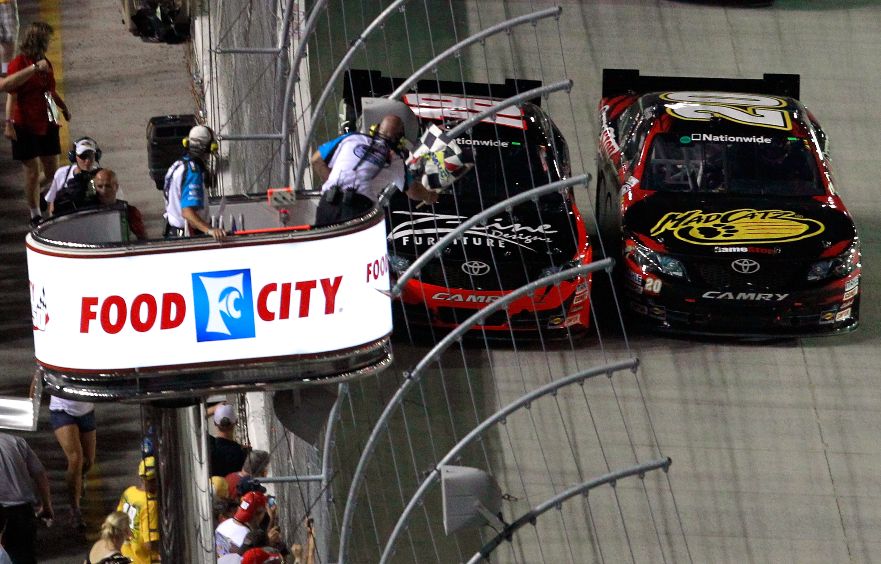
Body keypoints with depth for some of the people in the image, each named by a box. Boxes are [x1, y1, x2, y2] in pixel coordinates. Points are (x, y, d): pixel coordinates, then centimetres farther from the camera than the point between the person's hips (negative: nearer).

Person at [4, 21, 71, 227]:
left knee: (52, 171, 7)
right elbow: (12, 96, -16)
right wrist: (9, 123, -21)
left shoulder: (45, 63, 10)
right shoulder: (19, 64, -13)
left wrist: (64, 107, 30)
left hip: (46, 124, 7)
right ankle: (35, 214, 10)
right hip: (25, 125, -7)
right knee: (32, 172, 0)